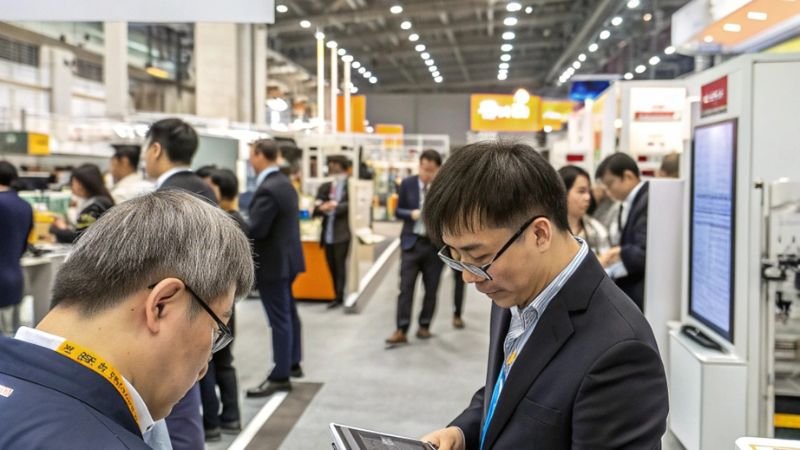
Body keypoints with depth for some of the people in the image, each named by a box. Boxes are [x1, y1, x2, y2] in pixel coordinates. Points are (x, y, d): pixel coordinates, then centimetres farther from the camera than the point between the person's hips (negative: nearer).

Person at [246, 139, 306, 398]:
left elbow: (255, 229, -26)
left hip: (272, 262, -10)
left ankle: (280, 376, 6)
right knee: (288, 313, 19)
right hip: (285, 257, 10)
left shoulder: (268, 189, -23)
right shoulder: (284, 183, 9)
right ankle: (292, 363, 32)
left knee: (279, 319, -3)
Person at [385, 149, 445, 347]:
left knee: (431, 289, 8)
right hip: (412, 242, 0)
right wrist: (411, 214, -14)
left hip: (435, 244, 0)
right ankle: (401, 331, -5)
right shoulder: (407, 184, 2)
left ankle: (424, 326, 22)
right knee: (406, 287, -5)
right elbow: (398, 210, 6)